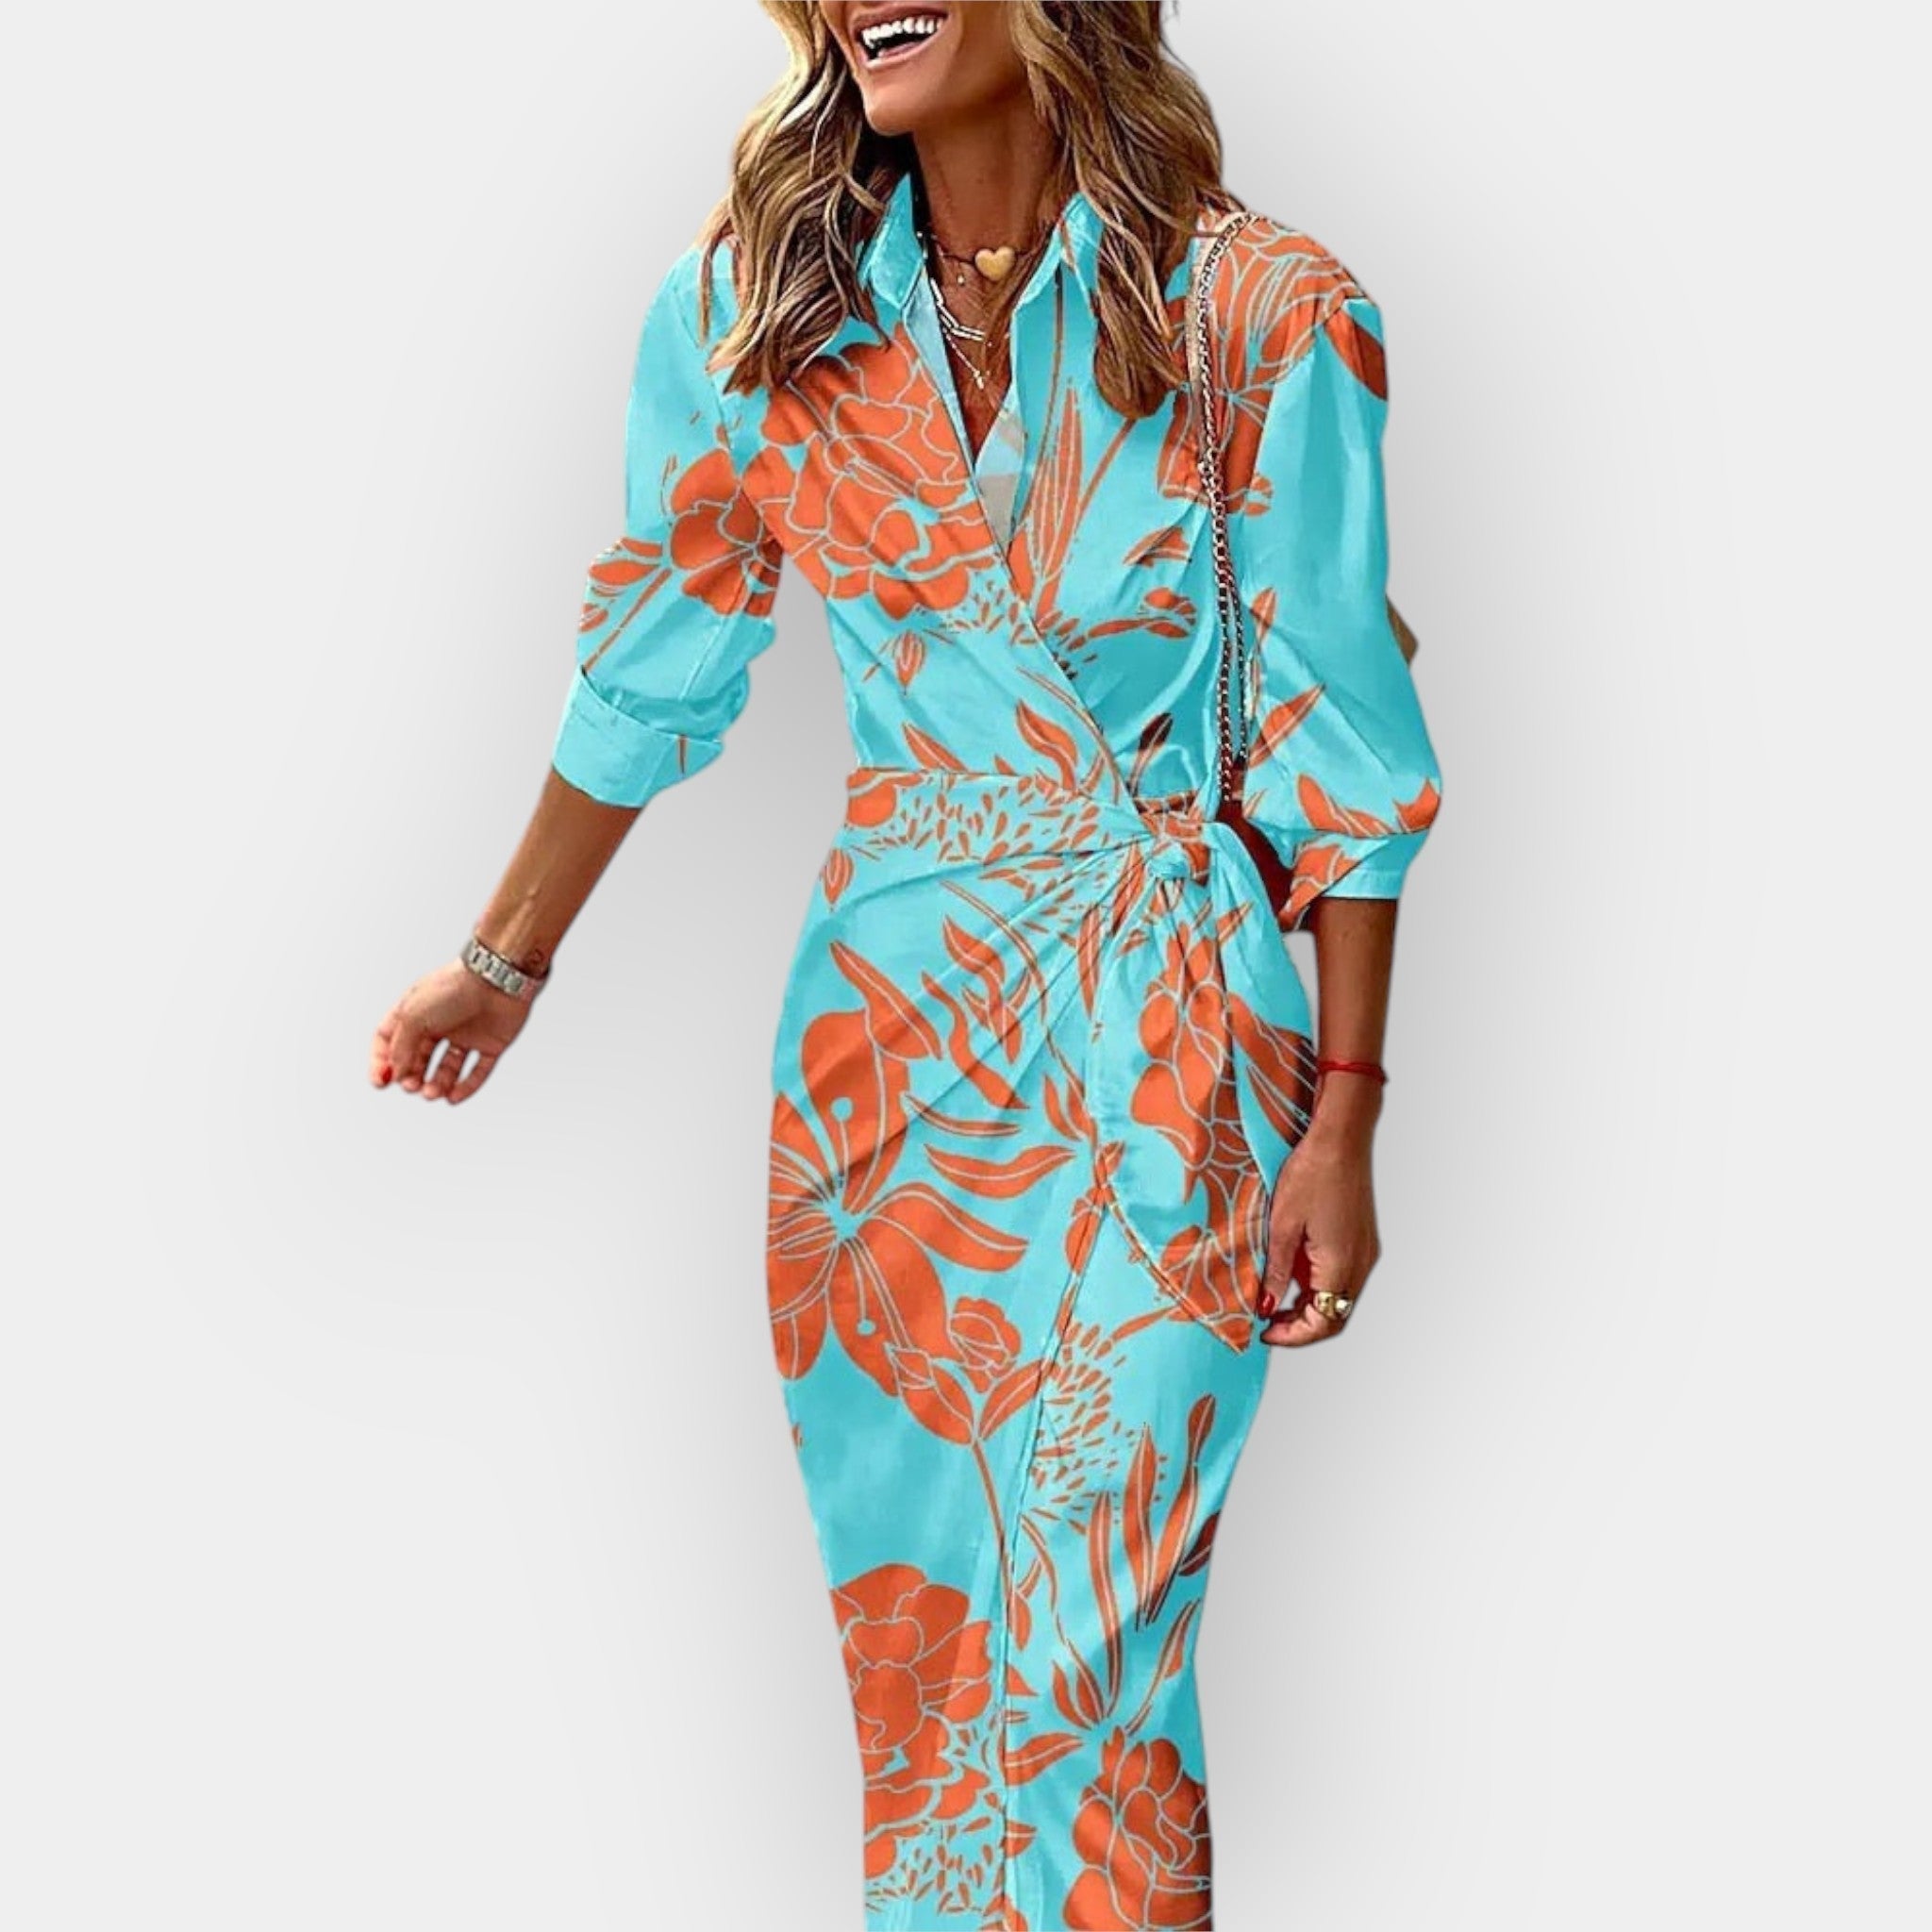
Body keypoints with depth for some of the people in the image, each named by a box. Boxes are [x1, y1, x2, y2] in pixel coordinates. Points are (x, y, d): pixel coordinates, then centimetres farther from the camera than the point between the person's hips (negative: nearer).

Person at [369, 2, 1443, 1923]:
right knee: (909, 1615, 12)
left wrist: (1342, 1118, -9)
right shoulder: (752, 302, -1)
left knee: (1088, 1641, -1)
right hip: (885, 1027, 4)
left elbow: (1338, 748, -7)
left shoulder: (1263, 316, -11)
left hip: (1169, 1054, -3)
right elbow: (650, 673, 11)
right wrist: (504, 962, 17)